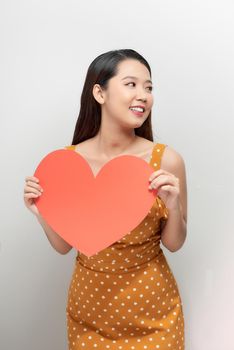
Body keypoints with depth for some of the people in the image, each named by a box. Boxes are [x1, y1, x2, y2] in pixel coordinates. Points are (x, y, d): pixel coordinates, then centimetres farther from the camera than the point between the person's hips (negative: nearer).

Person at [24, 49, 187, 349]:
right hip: (90, 301, 1)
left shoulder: (166, 160, -16)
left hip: (151, 304, -1)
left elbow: (174, 244, -5)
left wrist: (173, 205, -23)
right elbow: (64, 246, -2)